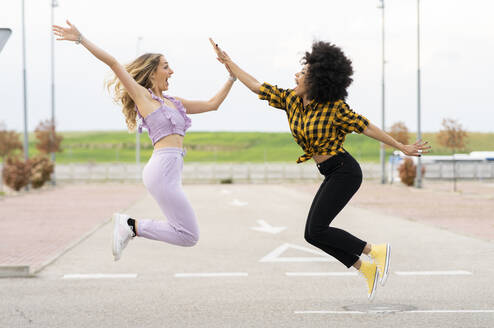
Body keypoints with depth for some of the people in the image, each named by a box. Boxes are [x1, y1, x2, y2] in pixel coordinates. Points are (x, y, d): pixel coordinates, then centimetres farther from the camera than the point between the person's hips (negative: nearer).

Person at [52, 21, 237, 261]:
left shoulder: (173, 102, 22)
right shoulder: (142, 95, 3)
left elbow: (212, 104, 26)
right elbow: (112, 63, -2)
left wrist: (233, 76, 26)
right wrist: (80, 39, -7)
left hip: (171, 172, 8)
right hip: (163, 168, -8)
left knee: (186, 233, 8)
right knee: (190, 236, -10)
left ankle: (128, 226, 10)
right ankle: (132, 226, -3)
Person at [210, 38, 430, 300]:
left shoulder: (335, 107, -16)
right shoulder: (291, 100, 1)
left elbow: (366, 127, -9)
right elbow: (257, 87, 5)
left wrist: (403, 148, -4)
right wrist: (228, 62, 3)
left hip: (345, 172, -8)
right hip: (332, 175, 8)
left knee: (316, 232, -14)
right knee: (314, 234, 4)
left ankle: (376, 251, -1)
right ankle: (368, 269, 14)